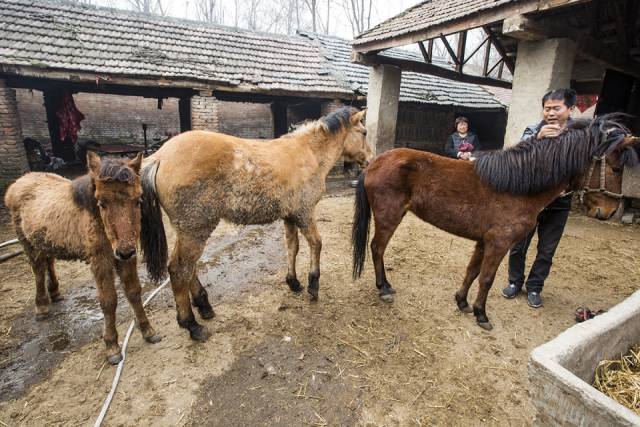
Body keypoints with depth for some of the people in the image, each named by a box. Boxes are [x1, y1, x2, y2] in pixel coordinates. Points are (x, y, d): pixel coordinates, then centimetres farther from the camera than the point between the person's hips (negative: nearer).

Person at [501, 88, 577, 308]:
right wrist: (538, 138, -38)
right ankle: (515, 282, 29)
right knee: (518, 245, 8)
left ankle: (534, 287, 28)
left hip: (558, 203, 1)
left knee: (546, 251, 10)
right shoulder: (533, 130, -5)